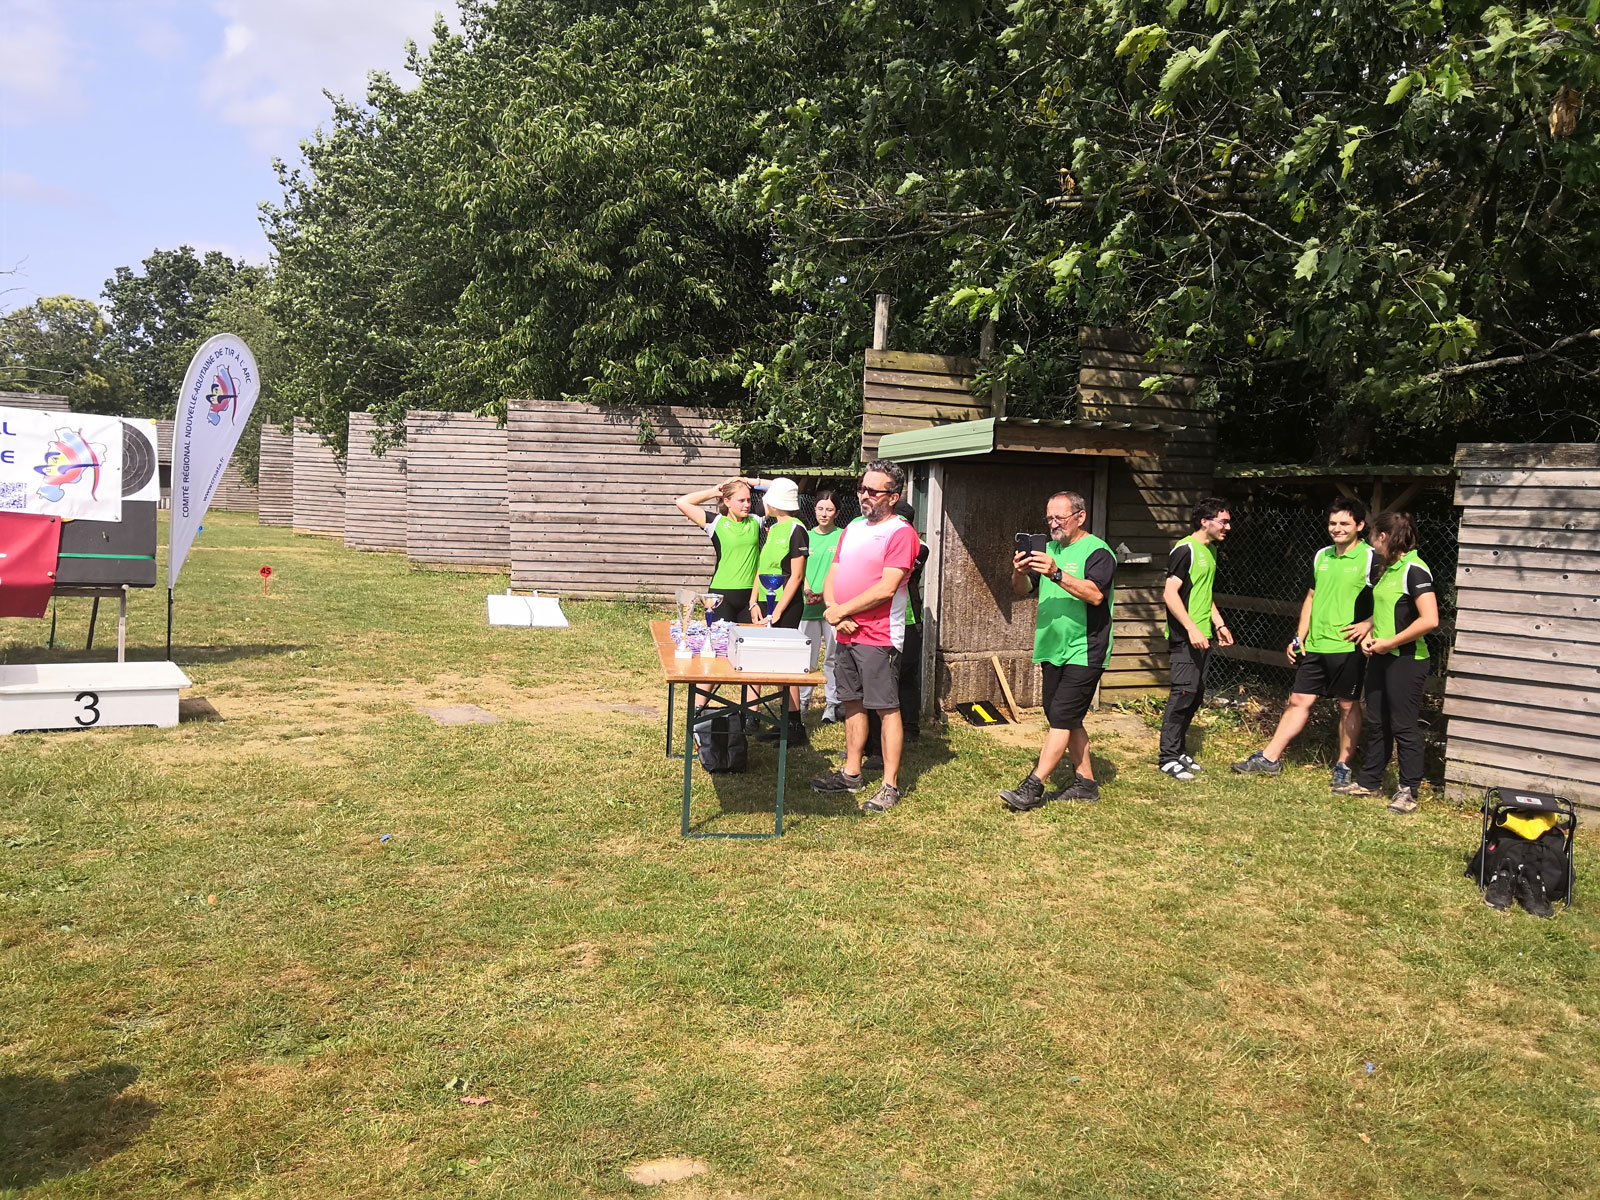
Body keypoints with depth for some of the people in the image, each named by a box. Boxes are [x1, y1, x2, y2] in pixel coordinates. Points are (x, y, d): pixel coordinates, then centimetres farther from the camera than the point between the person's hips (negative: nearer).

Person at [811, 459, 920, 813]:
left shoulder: (900, 532, -9)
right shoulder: (852, 528, 16)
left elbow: (886, 588, -18)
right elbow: (831, 576, 15)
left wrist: (842, 610, -12)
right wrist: (833, 609, -5)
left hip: (878, 636, -8)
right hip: (846, 634, 8)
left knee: (887, 708, -4)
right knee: (853, 703, 15)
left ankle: (890, 785, 0)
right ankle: (851, 773, 26)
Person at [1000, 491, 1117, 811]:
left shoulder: (1097, 551, -9)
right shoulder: (1050, 549, 15)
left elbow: (1095, 594, -24)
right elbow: (1022, 590, 12)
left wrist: (1057, 574, -33)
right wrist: (1019, 573, -11)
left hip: (1084, 652, -8)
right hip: (1054, 650, 8)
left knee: (1061, 717, -11)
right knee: (1067, 719, 12)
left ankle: (1033, 787, -13)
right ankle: (1085, 783, 21)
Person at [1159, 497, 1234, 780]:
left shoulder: (1211, 551, 16)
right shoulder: (1185, 549, -13)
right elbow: (1170, 593, -19)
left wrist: (1219, 624, 20)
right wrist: (1191, 628, -23)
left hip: (1202, 636, 9)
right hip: (1185, 637, -9)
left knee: (1195, 695, 11)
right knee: (1184, 693, -11)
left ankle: (1179, 751, 21)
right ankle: (1168, 757, -5)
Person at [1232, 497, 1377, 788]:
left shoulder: (1370, 558, -7)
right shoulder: (1321, 556, 12)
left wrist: (1368, 624, -24)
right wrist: (1299, 638, 13)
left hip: (1347, 647, -6)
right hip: (1315, 645, 6)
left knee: (1348, 706, 6)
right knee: (1299, 700, 8)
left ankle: (1343, 766, 17)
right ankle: (1270, 758, 10)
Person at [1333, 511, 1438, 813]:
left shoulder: (1414, 570, -16)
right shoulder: (1388, 569, 11)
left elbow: (1430, 620, -25)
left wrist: (1390, 643, -19)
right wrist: (1369, 636, 5)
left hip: (1406, 660, -9)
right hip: (1381, 657, 9)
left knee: (1404, 725, -1)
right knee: (1376, 722, 15)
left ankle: (1408, 791, 9)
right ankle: (1368, 781, 26)